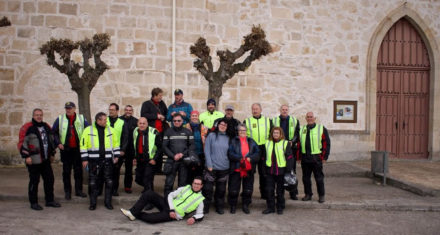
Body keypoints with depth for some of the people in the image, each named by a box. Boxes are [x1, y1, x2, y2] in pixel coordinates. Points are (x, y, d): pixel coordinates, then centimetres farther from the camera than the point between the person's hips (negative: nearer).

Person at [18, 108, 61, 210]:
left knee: (49, 179, 9)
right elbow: (22, 143, -11)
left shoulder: (47, 127, 13)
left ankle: (50, 200, 21)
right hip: (34, 161, -6)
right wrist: (26, 156, -16)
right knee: (34, 181, 2)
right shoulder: (27, 128, -8)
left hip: (46, 160, 7)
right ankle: (33, 203, 15)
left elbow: (51, 140, 23)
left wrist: (52, 154, 21)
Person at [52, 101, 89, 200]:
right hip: (65, 149, 0)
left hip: (78, 149, 1)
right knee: (66, 171, 5)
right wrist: (58, 143, -7)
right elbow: (54, 132, 5)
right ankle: (67, 192, 14)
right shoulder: (60, 119, 2)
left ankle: (79, 190, 17)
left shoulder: (81, 118, 3)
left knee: (78, 170, 7)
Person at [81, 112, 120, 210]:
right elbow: (83, 145, 0)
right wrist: (84, 159, -4)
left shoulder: (111, 130, 6)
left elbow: (116, 143, 13)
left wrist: (116, 155, 5)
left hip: (107, 160, 2)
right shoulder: (88, 130, -1)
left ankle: (108, 202, 17)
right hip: (93, 161, -2)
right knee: (93, 182, 4)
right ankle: (93, 203, 16)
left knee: (109, 181, 5)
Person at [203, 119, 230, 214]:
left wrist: (229, 164, 4)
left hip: (224, 168, 3)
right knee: (208, 189, -1)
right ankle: (205, 207, 11)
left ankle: (219, 207, 23)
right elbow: (207, 150, -4)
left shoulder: (228, 138, 8)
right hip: (212, 167, -3)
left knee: (221, 189, 11)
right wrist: (209, 164, -9)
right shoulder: (211, 135, -1)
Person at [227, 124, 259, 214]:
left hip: (248, 170, 3)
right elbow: (230, 153, -9)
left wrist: (250, 158, -16)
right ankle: (233, 206, 19)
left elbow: (257, 153, 1)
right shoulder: (233, 141, 3)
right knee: (234, 189, 2)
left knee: (248, 190, 8)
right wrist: (240, 158, -19)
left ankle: (245, 205, 24)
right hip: (236, 169, -2)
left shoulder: (251, 141, 10)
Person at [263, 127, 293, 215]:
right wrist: (264, 170, 10)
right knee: (269, 190, 4)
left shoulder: (285, 143, -2)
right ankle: (270, 207, 16)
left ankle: (280, 208, 20)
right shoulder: (267, 143, 9)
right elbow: (264, 157, 15)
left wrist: (288, 170, -9)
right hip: (270, 171, 3)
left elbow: (289, 157, -4)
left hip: (281, 171, -3)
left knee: (280, 191, 7)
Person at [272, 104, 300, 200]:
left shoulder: (295, 121, 9)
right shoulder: (274, 121, 8)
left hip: (291, 148, 0)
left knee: (292, 171, 3)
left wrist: (292, 142, -13)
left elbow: (297, 134, 4)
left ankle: (293, 193, 11)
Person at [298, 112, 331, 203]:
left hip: (316, 158, -4)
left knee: (319, 178, 3)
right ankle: (308, 194, 23)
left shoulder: (321, 129, 0)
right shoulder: (302, 129, 12)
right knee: (306, 178, 10)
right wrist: (299, 156, 8)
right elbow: (299, 143, 14)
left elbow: (326, 143, -2)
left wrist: (324, 157, -8)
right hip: (305, 158, 4)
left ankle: (322, 195, 16)